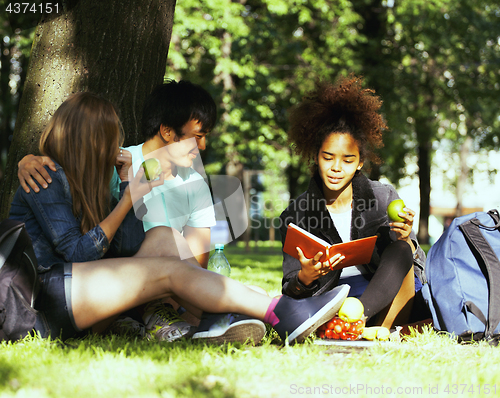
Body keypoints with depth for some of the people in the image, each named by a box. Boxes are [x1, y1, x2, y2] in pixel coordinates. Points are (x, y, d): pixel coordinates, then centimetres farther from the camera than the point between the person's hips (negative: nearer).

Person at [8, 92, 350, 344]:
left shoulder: (77, 181, 20)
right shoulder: (48, 177, -6)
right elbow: (79, 252, -15)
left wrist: (126, 183, 8)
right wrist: (128, 201, -8)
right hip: (46, 294, -9)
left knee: (161, 238, -3)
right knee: (169, 270, -19)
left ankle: (214, 322, -21)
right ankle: (285, 316, -24)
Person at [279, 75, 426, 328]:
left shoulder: (384, 198, 2)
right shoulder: (295, 215, 1)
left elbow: (412, 261, 3)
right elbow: (290, 289, -2)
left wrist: (404, 239, -21)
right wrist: (305, 277, -27)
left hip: (389, 299, 1)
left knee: (400, 250, -30)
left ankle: (379, 331, -44)